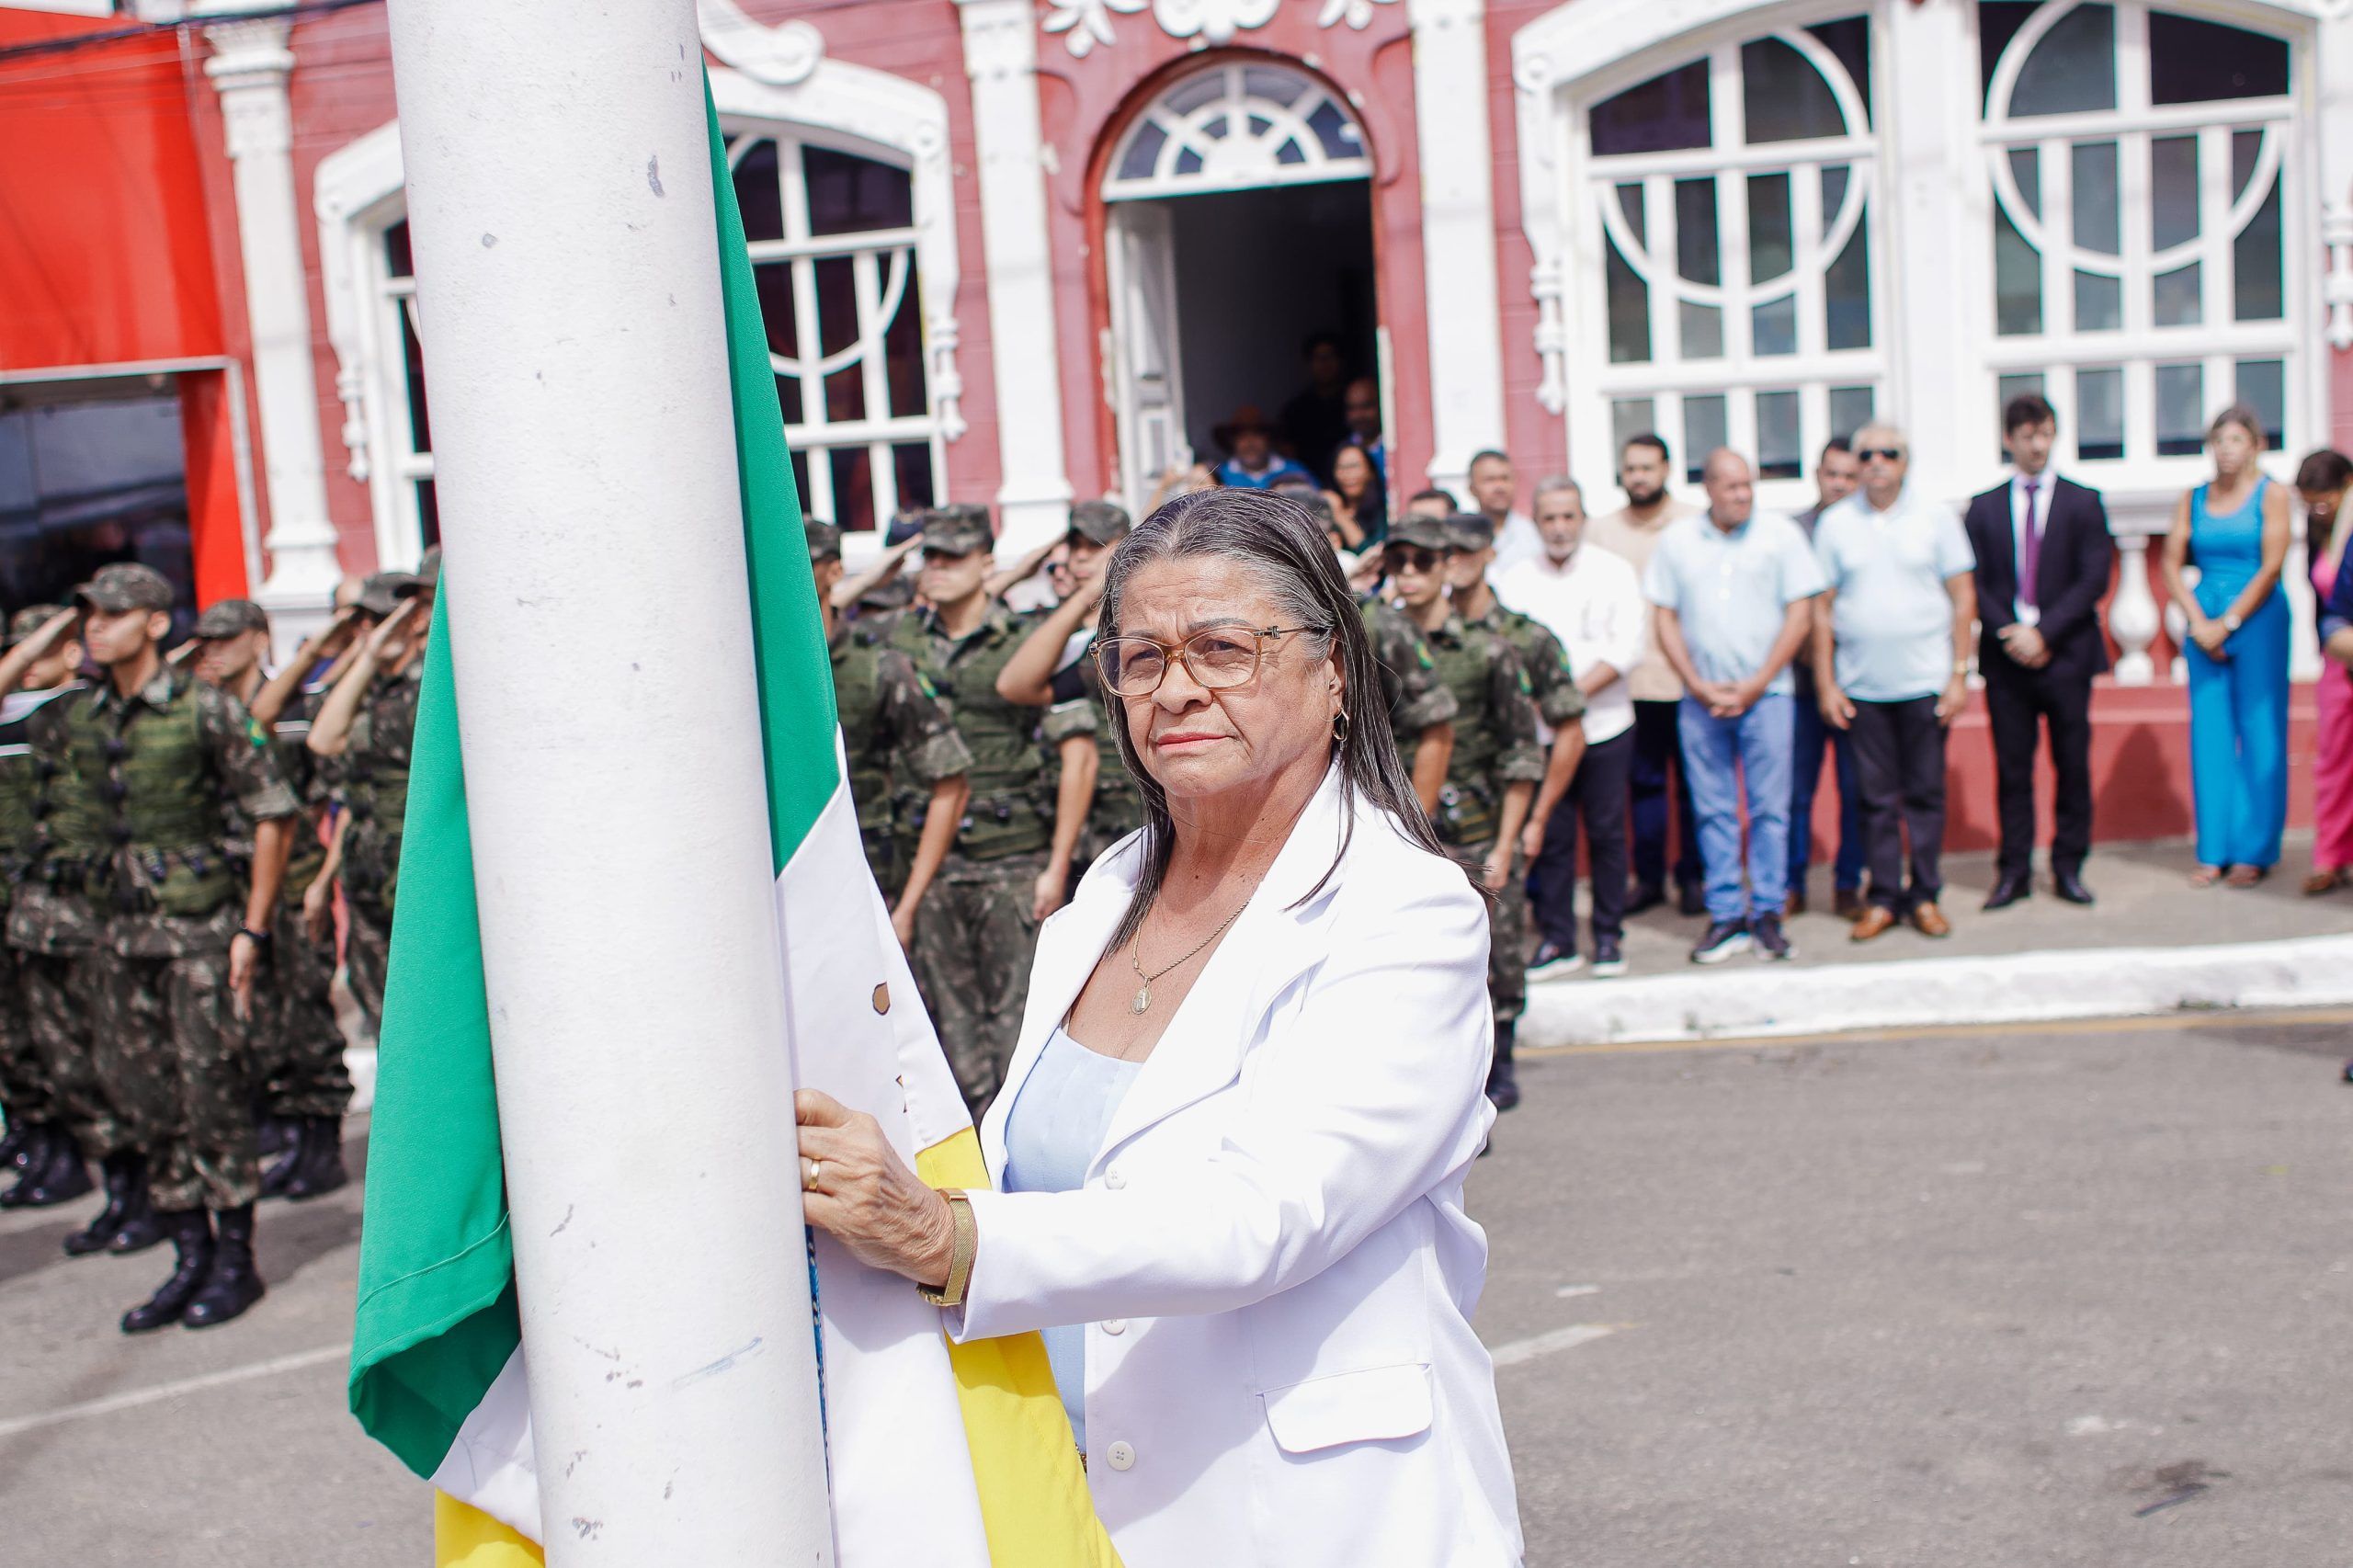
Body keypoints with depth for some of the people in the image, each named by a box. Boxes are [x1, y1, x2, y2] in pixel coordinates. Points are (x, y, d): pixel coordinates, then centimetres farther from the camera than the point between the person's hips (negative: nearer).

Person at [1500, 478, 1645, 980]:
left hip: (1604, 726, -1)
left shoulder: (1613, 572, 3)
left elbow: (1627, 648, -6)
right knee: (1548, 834, 1)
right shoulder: (1515, 581, 6)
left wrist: (1576, 692, -17)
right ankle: (1556, 940, 11)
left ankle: (1609, 937, 16)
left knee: (1606, 833, 4)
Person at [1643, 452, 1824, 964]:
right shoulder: (1677, 539, 6)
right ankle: (1726, 916, 10)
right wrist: (1699, 686, -3)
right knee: (1713, 810, 3)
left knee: (1769, 807, 0)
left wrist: (1755, 686, -7)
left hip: (1766, 693, -1)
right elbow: (1665, 619, 7)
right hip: (1700, 697, 2)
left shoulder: (1780, 534, 1)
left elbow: (1800, 615, -1)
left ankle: (1767, 912, 8)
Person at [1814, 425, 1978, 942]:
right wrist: (1826, 685, 1)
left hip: (1925, 683, 0)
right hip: (1861, 686, 1)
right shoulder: (1835, 523, 4)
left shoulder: (1936, 517, 3)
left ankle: (1925, 895, 13)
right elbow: (1823, 609, 5)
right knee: (1876, 797, 4)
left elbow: (1963, 598, 3)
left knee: (1926, 793, 4)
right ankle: (1884, 897, 13)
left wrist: (1959, 674, -3)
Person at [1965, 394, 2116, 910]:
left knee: (2072, 765, 2)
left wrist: (2044, 632, -13)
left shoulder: (2083, 503, 6)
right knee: (2012, 768, 3)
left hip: (2066, 655, -1)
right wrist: (2007, 633, -11)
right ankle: (2014, 871, 7)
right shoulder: (1984, 508, 10)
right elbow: (1974, 584, 5)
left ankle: (2068, 867, 11)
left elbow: (2094, 579, -3)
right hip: (2005, 656, 1)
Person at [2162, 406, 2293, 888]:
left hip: (2257, 619, -3)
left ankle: (2255, 851, 5)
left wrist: (2228, 623, -12)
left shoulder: (2270, 495, -1)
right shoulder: (2193, 499, 9)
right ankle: (2214, 851, 8)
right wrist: (2198, 623, -6)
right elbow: (2172, 565, 5)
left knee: (2258, 733, -1)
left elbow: (2272, 567, -8)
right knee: (2210, 734, 3)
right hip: (2205, 624, 3)